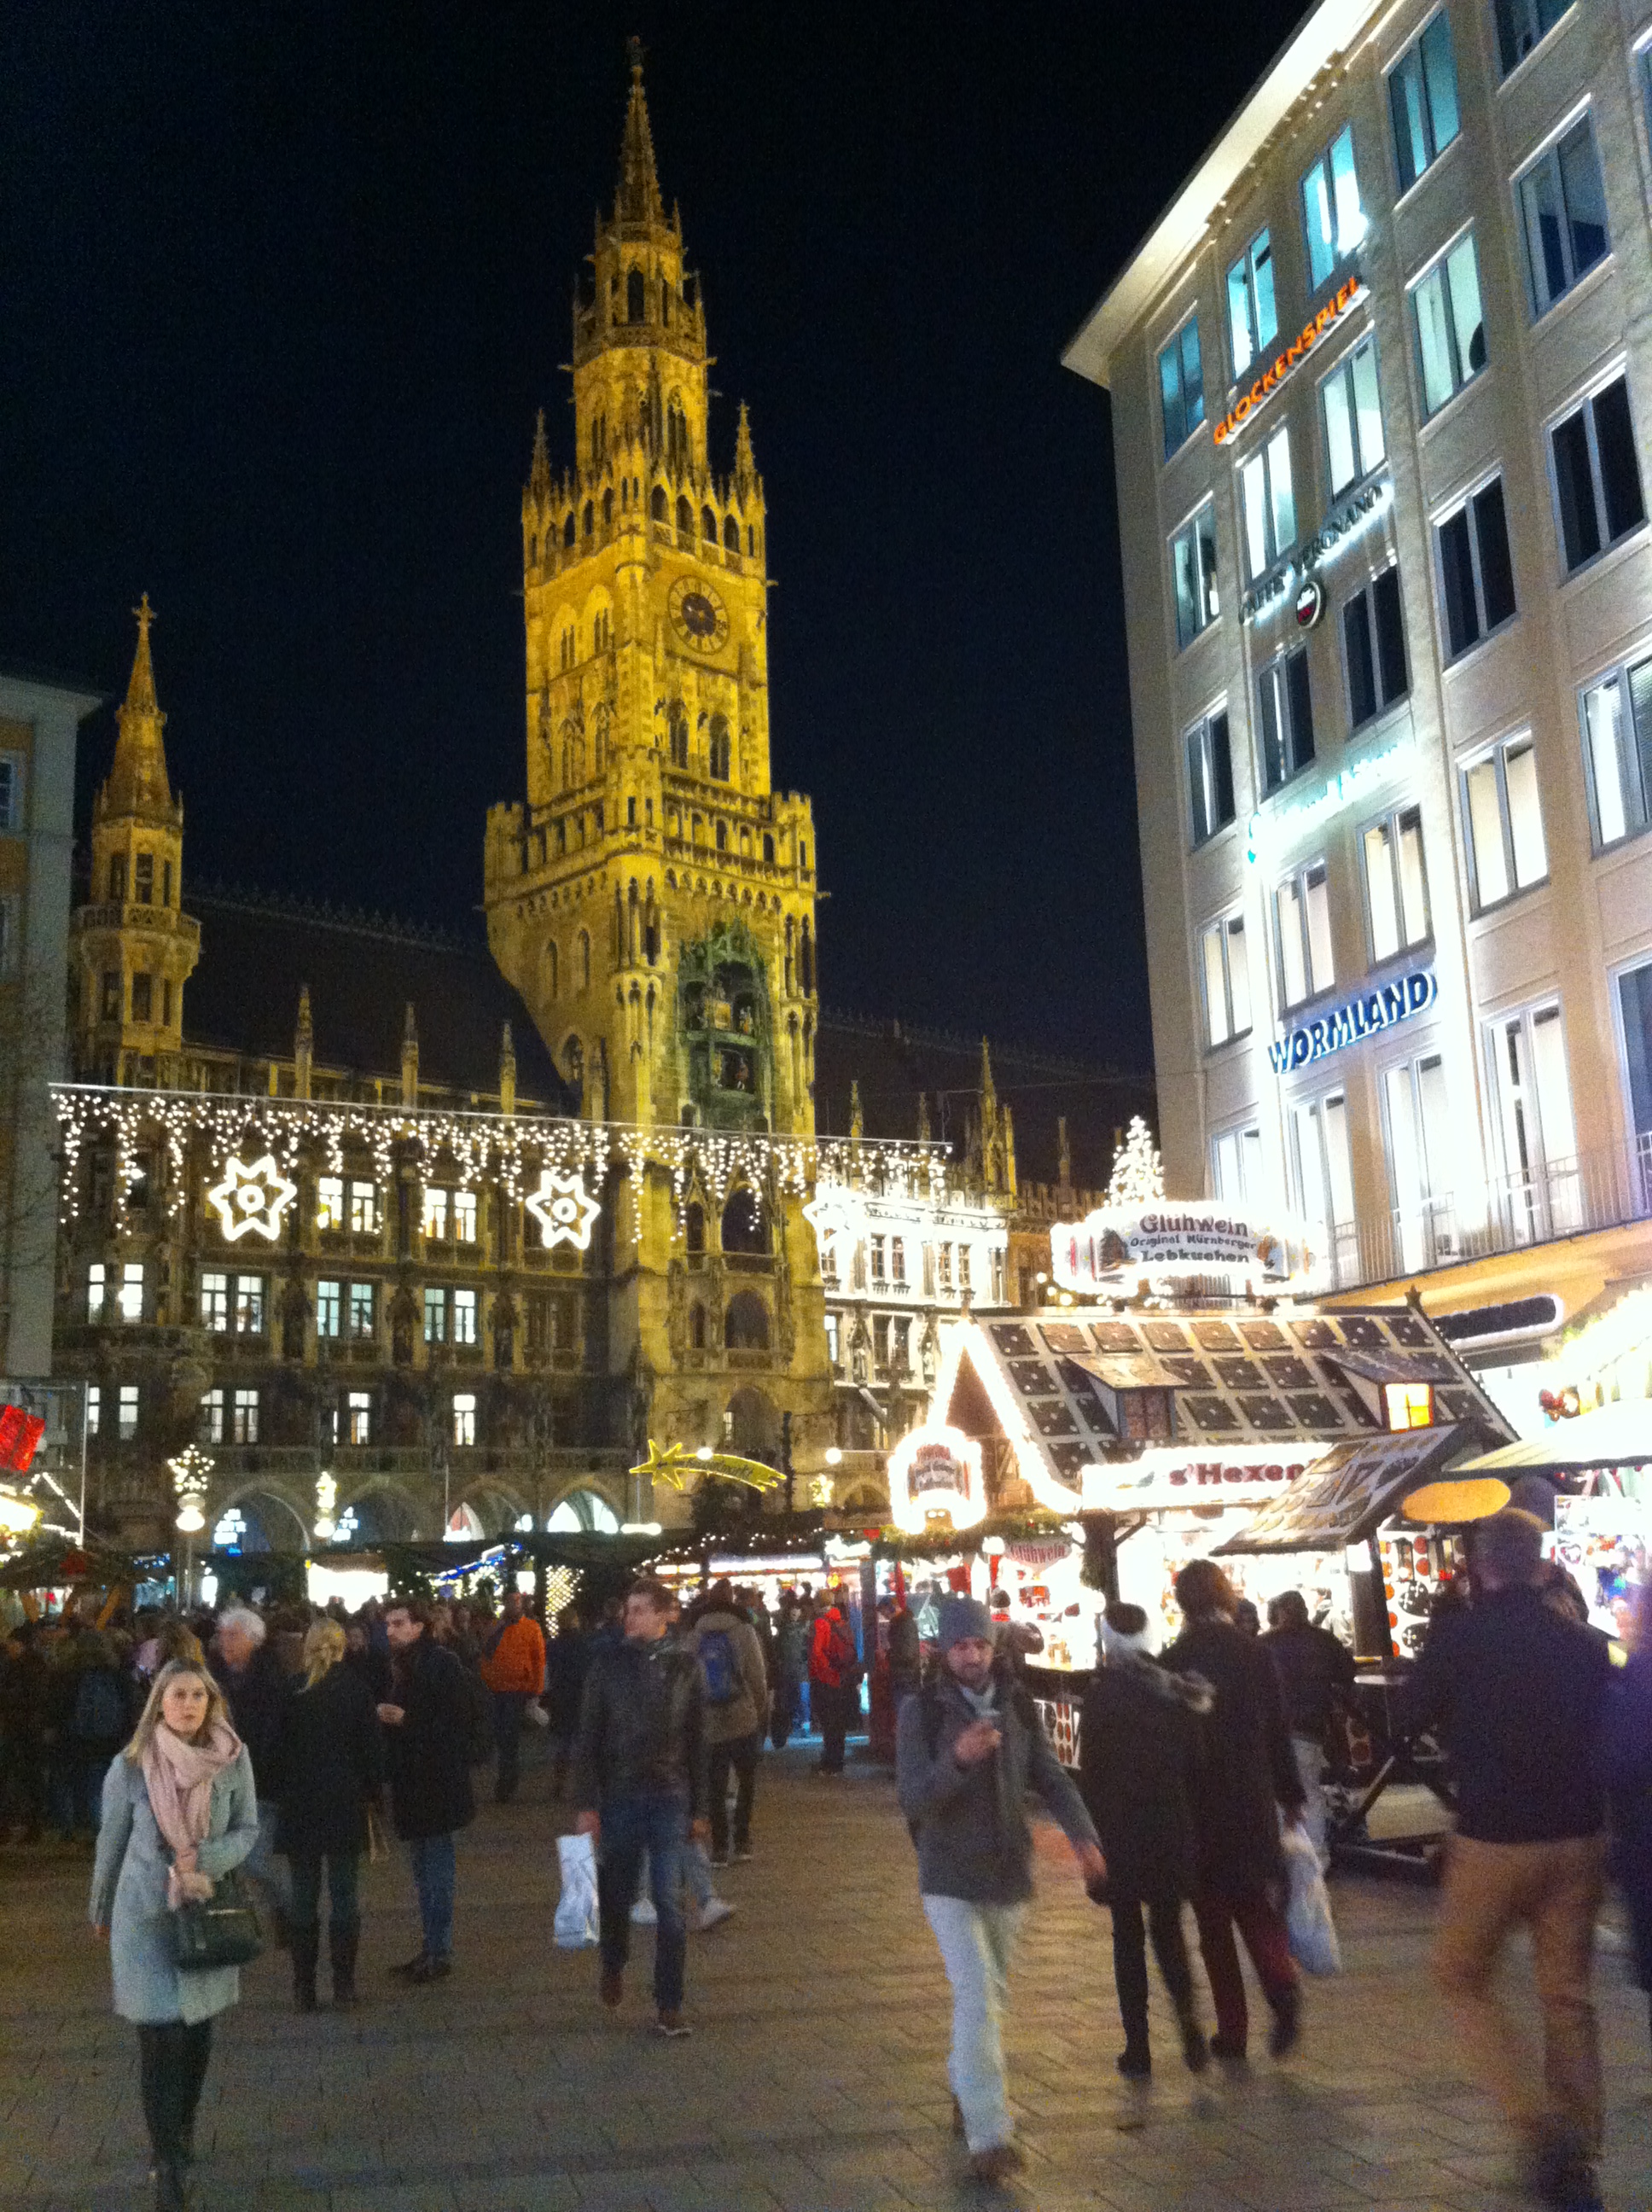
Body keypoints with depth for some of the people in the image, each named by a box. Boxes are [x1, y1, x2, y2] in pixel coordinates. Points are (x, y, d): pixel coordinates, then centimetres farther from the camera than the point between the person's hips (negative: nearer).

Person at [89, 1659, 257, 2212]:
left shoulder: (233, 1759, -9)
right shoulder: (130, 1767, -12)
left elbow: (247, 1830, 0)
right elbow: (111, 1842, 1)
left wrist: (205, 1858, -19)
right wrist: (100, 1912, 13)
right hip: (145, 1912, -2)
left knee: (198, 2029, 15)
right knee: (160, 2036, -5)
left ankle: (182, 2129, 38)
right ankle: (167, 2164, 6)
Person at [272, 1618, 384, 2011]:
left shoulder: (293, 1692, -5)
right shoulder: (356, 1688, -5)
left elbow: (278, 1749, -1)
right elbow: (373, 1746, -2)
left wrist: (285, 1790, 9)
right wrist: (372, 1791, 8)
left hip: (300, 1807, 0)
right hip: (346, 1803, 0)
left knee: (304, 1897, 8)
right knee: (344, 1895, 5)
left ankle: (304, 1989, 10)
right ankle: (343, 1989, 6)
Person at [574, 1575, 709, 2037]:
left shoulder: (685, 1664, -1)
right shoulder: (610, 1662, -3)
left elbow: (697, 1740, 4)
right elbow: (588, 1737, -1)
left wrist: (700, 1808, 4)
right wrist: (586, 1803, -5)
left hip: (670, 1798, 0)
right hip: (619, 1796, 0)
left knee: (669, 1902, -3)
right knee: (616, 1892, 11)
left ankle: (669, 2004, 7)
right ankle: (613, 1965, 40)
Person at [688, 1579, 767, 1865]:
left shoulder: (694, 1635, 2)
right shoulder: (743, 1630, -5)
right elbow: (757, 1675, -6)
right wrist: (761, 1709, 7)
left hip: (708, 1723, 2)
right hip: (743, 1719, -1)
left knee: (716, 1787, 7)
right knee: (747, 1781, 13)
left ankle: (719, 1848, 3)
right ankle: (742, 1841, 10)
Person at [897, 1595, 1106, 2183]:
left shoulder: (1017, 1706, -1)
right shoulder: (922, 1711, -13)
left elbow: (1050, 1778, 3)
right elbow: (912, 1800, -18)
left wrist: (1082, 1833, -15)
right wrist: (958, 1759, -35)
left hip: (1008, 1872, 4)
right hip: (950, 1877, -4)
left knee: (992, 1994, 18)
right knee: (977, 1996, -13)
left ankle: (965, 2087, 41)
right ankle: (988, 2135, -8)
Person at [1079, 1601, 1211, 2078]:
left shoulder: (1103, 1692, -10)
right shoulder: (1178, 1690, 2)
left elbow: (1090, 1769, -10)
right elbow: (1194, 1765, 5)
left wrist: (1092, 1829, -1)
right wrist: (1188, 1819, 12)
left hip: (1119, 1828, -3)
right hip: (1172, 1825, 4)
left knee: (1127, 1933, 7)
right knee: (1167, 1926, 16)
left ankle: (1138, 2047, 8)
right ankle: (1188, 2015, -6)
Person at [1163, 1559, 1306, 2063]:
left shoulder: (1173, 1662, -9)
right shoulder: (1254, 1651, -2)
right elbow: (1278, 1729, 1)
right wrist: (1290, 1794, 9)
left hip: (1198, 1805, -2)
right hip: (1252, 1800, 2)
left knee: (1213, 1917, 9)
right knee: (1255, 1903, 16)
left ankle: (1232, 2029, 9)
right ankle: (1281, 1984, -9)